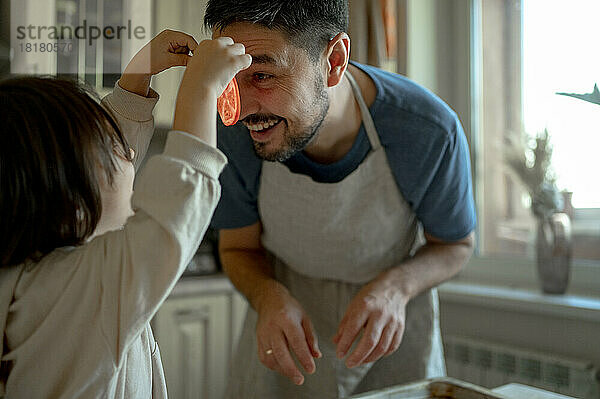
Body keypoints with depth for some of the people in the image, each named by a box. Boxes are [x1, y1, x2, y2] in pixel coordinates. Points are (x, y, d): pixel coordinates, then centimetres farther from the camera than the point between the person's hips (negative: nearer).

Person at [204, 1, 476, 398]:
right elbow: (239, 247, -8)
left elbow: (455, 244, -10)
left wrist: (396, 286, -29)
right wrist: (269, 298, -28)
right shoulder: (235, 132, -25)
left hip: (395, 321, 0)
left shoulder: (430, 131, -29)